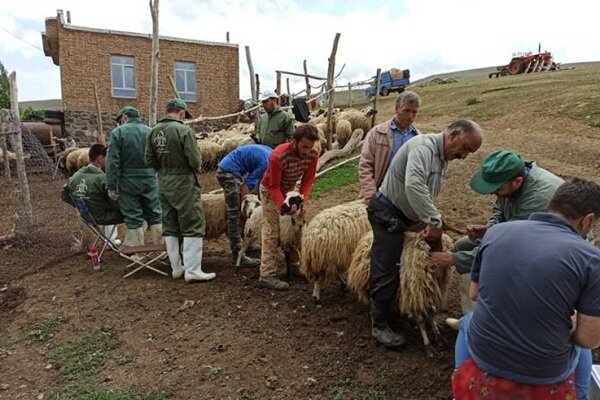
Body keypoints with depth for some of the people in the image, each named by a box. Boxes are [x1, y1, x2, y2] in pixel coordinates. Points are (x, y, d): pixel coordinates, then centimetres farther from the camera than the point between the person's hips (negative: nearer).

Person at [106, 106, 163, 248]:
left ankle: (137, 246, 13)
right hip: (150, 180, 3)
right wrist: (154, 175, 11)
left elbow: (113, 162, -10)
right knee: (155, 214, 12)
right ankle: (160, 244, 19)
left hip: (128, 181, -3)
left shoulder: (118, 132, -5)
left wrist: (111, 186, -7)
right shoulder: (150, 131, 5)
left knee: (133, 217, 6)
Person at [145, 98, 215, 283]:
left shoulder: (154, 131, 3)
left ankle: (177, 268, 23)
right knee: (192, 227, 2)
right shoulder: (184, 130, -16)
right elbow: (195, 161, -17)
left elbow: (149, 160, 6)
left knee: (170, 227, 14)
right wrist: (196, 167, 4)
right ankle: (192, 270, 3)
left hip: (163, 184, 7)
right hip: (183, 183, -6)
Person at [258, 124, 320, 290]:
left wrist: (304, 199, -28)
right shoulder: (278, 156, -35)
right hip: (271, 191, -6)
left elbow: (308, 180, -12)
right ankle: (267, 275, -11)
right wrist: (283, 206, -39)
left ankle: (295, 262, 27)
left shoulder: (312, 155, -19)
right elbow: (274, 186, -28)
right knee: (272, 231, -12)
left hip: (289, 189, 6)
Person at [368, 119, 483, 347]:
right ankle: (379, 326, 9)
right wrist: (434, 221, -38)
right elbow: (413, 185, -41)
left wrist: (423, 220, -3)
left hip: (406, 216, 10)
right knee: (387, 272, -5)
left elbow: (429, 195, 12)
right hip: (388, 213, -10)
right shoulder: (424, 147, -23)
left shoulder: (443, 159, 9)